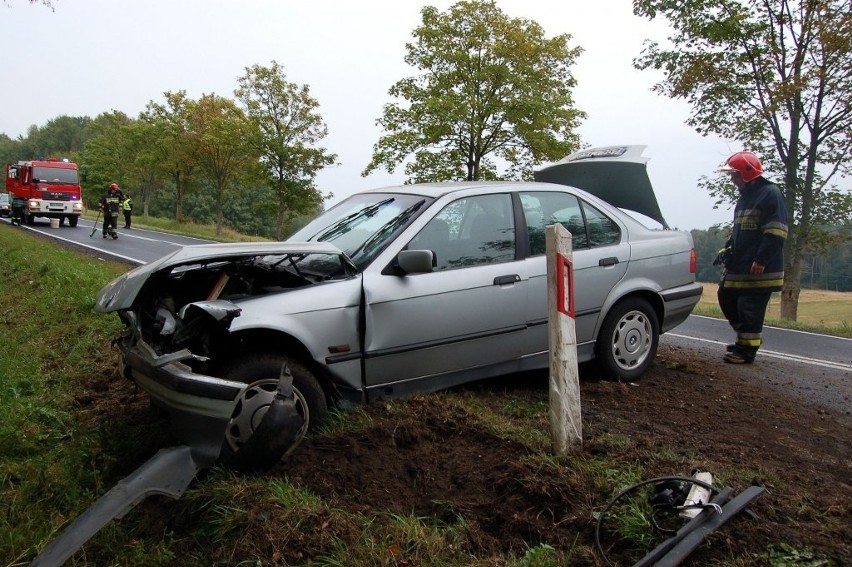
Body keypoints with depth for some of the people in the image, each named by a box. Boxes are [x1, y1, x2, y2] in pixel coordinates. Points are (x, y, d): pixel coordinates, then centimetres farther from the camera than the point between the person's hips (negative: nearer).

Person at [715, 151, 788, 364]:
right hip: (738, 266, 10)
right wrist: (727, 250, 16)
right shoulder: (745, 196, 18)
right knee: (727, 299, 14)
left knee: (750, 309, -6)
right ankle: (744, 339, 27)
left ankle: (746, 350, 2)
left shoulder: (770, 194, -11)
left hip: (758, 269, -10)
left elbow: (776, 233, -18)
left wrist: (761, 260, -23)